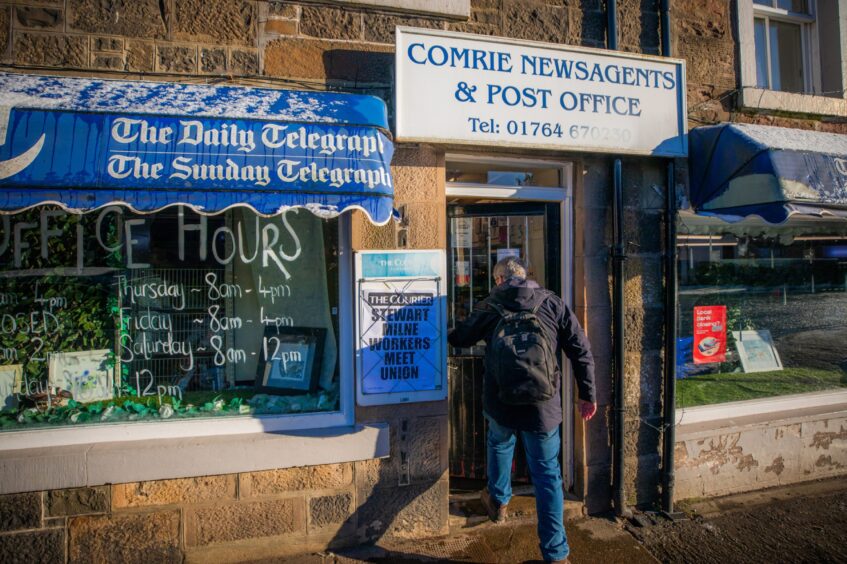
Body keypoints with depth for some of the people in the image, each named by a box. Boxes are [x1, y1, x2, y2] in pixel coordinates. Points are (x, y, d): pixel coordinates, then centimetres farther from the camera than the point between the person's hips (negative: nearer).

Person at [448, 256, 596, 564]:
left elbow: (458, 338, 11)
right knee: (547, 475, 9)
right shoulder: (553, 303, 1)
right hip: (543, 407, 0)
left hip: (500, 402, 1)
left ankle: (498, 501, 49)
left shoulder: (489, 306, -1)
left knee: (500, 443, 32)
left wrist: (446, 333, 35)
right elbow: (582, 351, -1)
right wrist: (587, 395, 8)